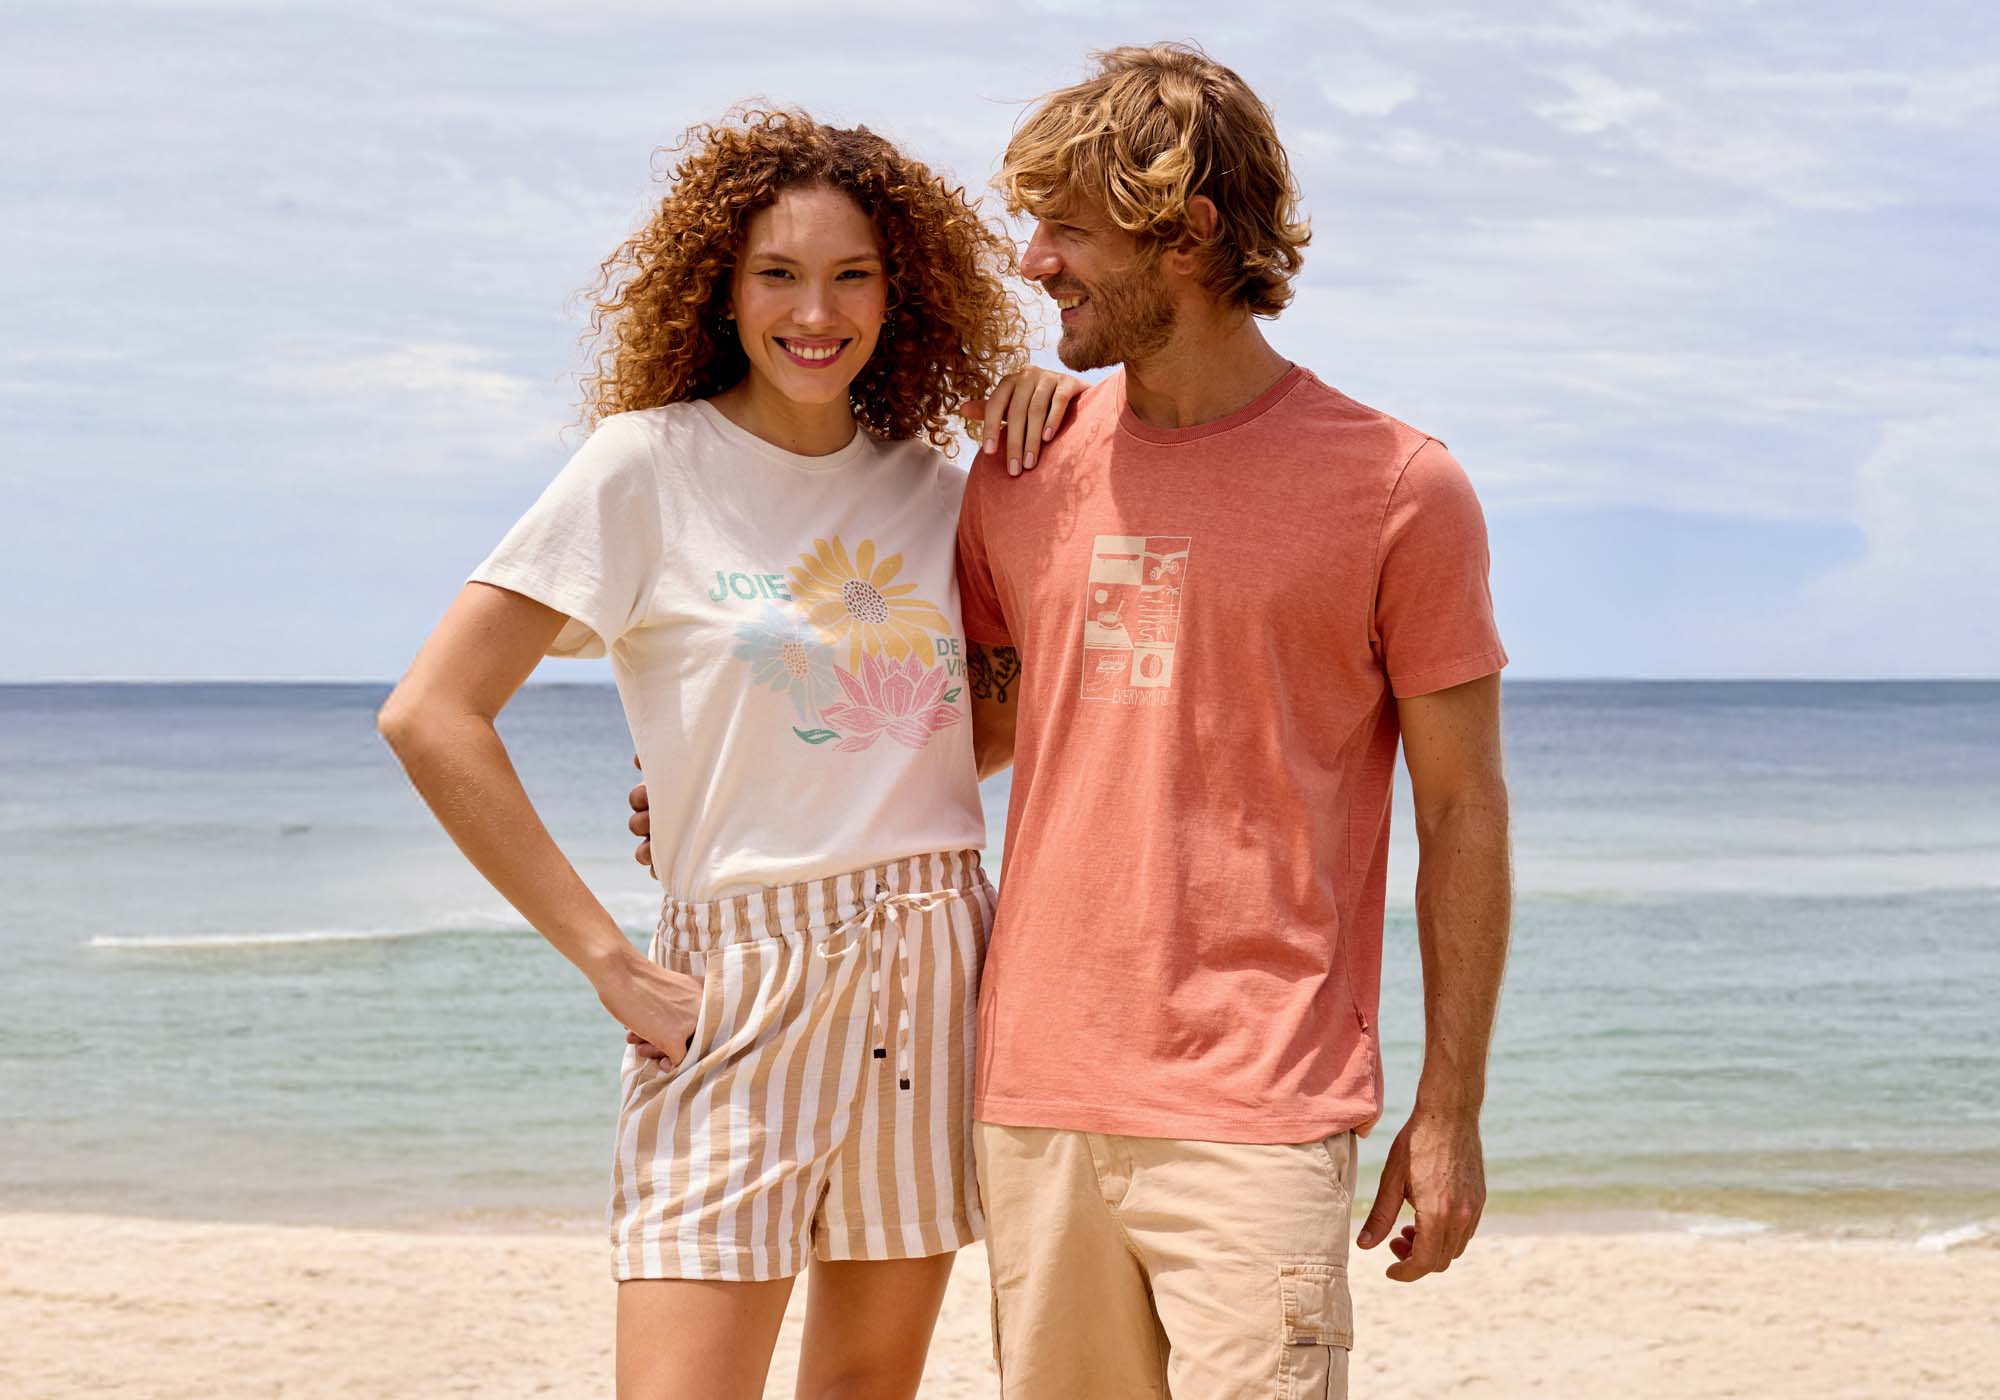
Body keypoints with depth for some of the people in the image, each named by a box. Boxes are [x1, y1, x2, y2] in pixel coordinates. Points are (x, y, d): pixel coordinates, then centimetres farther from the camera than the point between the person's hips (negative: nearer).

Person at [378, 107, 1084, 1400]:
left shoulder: (932, 489, 8)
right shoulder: (649, 467, -5)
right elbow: (431, 716, -9)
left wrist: (1056, 424, 3)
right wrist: (604, 958, -11)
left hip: (938, 968, 5)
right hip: (740, 980, -5)